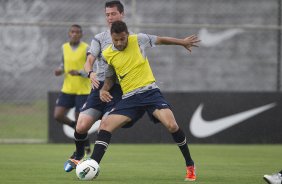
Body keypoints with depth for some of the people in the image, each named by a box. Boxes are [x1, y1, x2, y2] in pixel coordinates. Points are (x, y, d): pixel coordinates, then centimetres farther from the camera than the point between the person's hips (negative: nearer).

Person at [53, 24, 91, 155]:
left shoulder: (86, 48, -10)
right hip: (67, 89, 5)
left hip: (82, 91, -5)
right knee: (58, 116, -8)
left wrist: (79, 72, -27)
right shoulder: (64, 47, 6)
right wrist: (60, 70, 0)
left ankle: (86, 147, 16)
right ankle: (75, 126, 22)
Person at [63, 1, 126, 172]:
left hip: (118, 89, -1)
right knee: (82, 126, -10)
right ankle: (78, 155, 18)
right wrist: (91, 73, -25)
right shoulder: (100, 38, 9)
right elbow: (89, 61, -4)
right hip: (100, 86, 1)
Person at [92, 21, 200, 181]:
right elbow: (110, 77, 18)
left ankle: (190, 166, -4)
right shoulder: (107, 54, 2)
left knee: (171, 125, -22)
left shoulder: (138, 40, -4)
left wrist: (182, 42, 21)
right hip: (129, 98, 2)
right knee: (105, 125, -16)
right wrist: (104, 89, -2)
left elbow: (160, 40, 15)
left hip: (150, 91, -2)